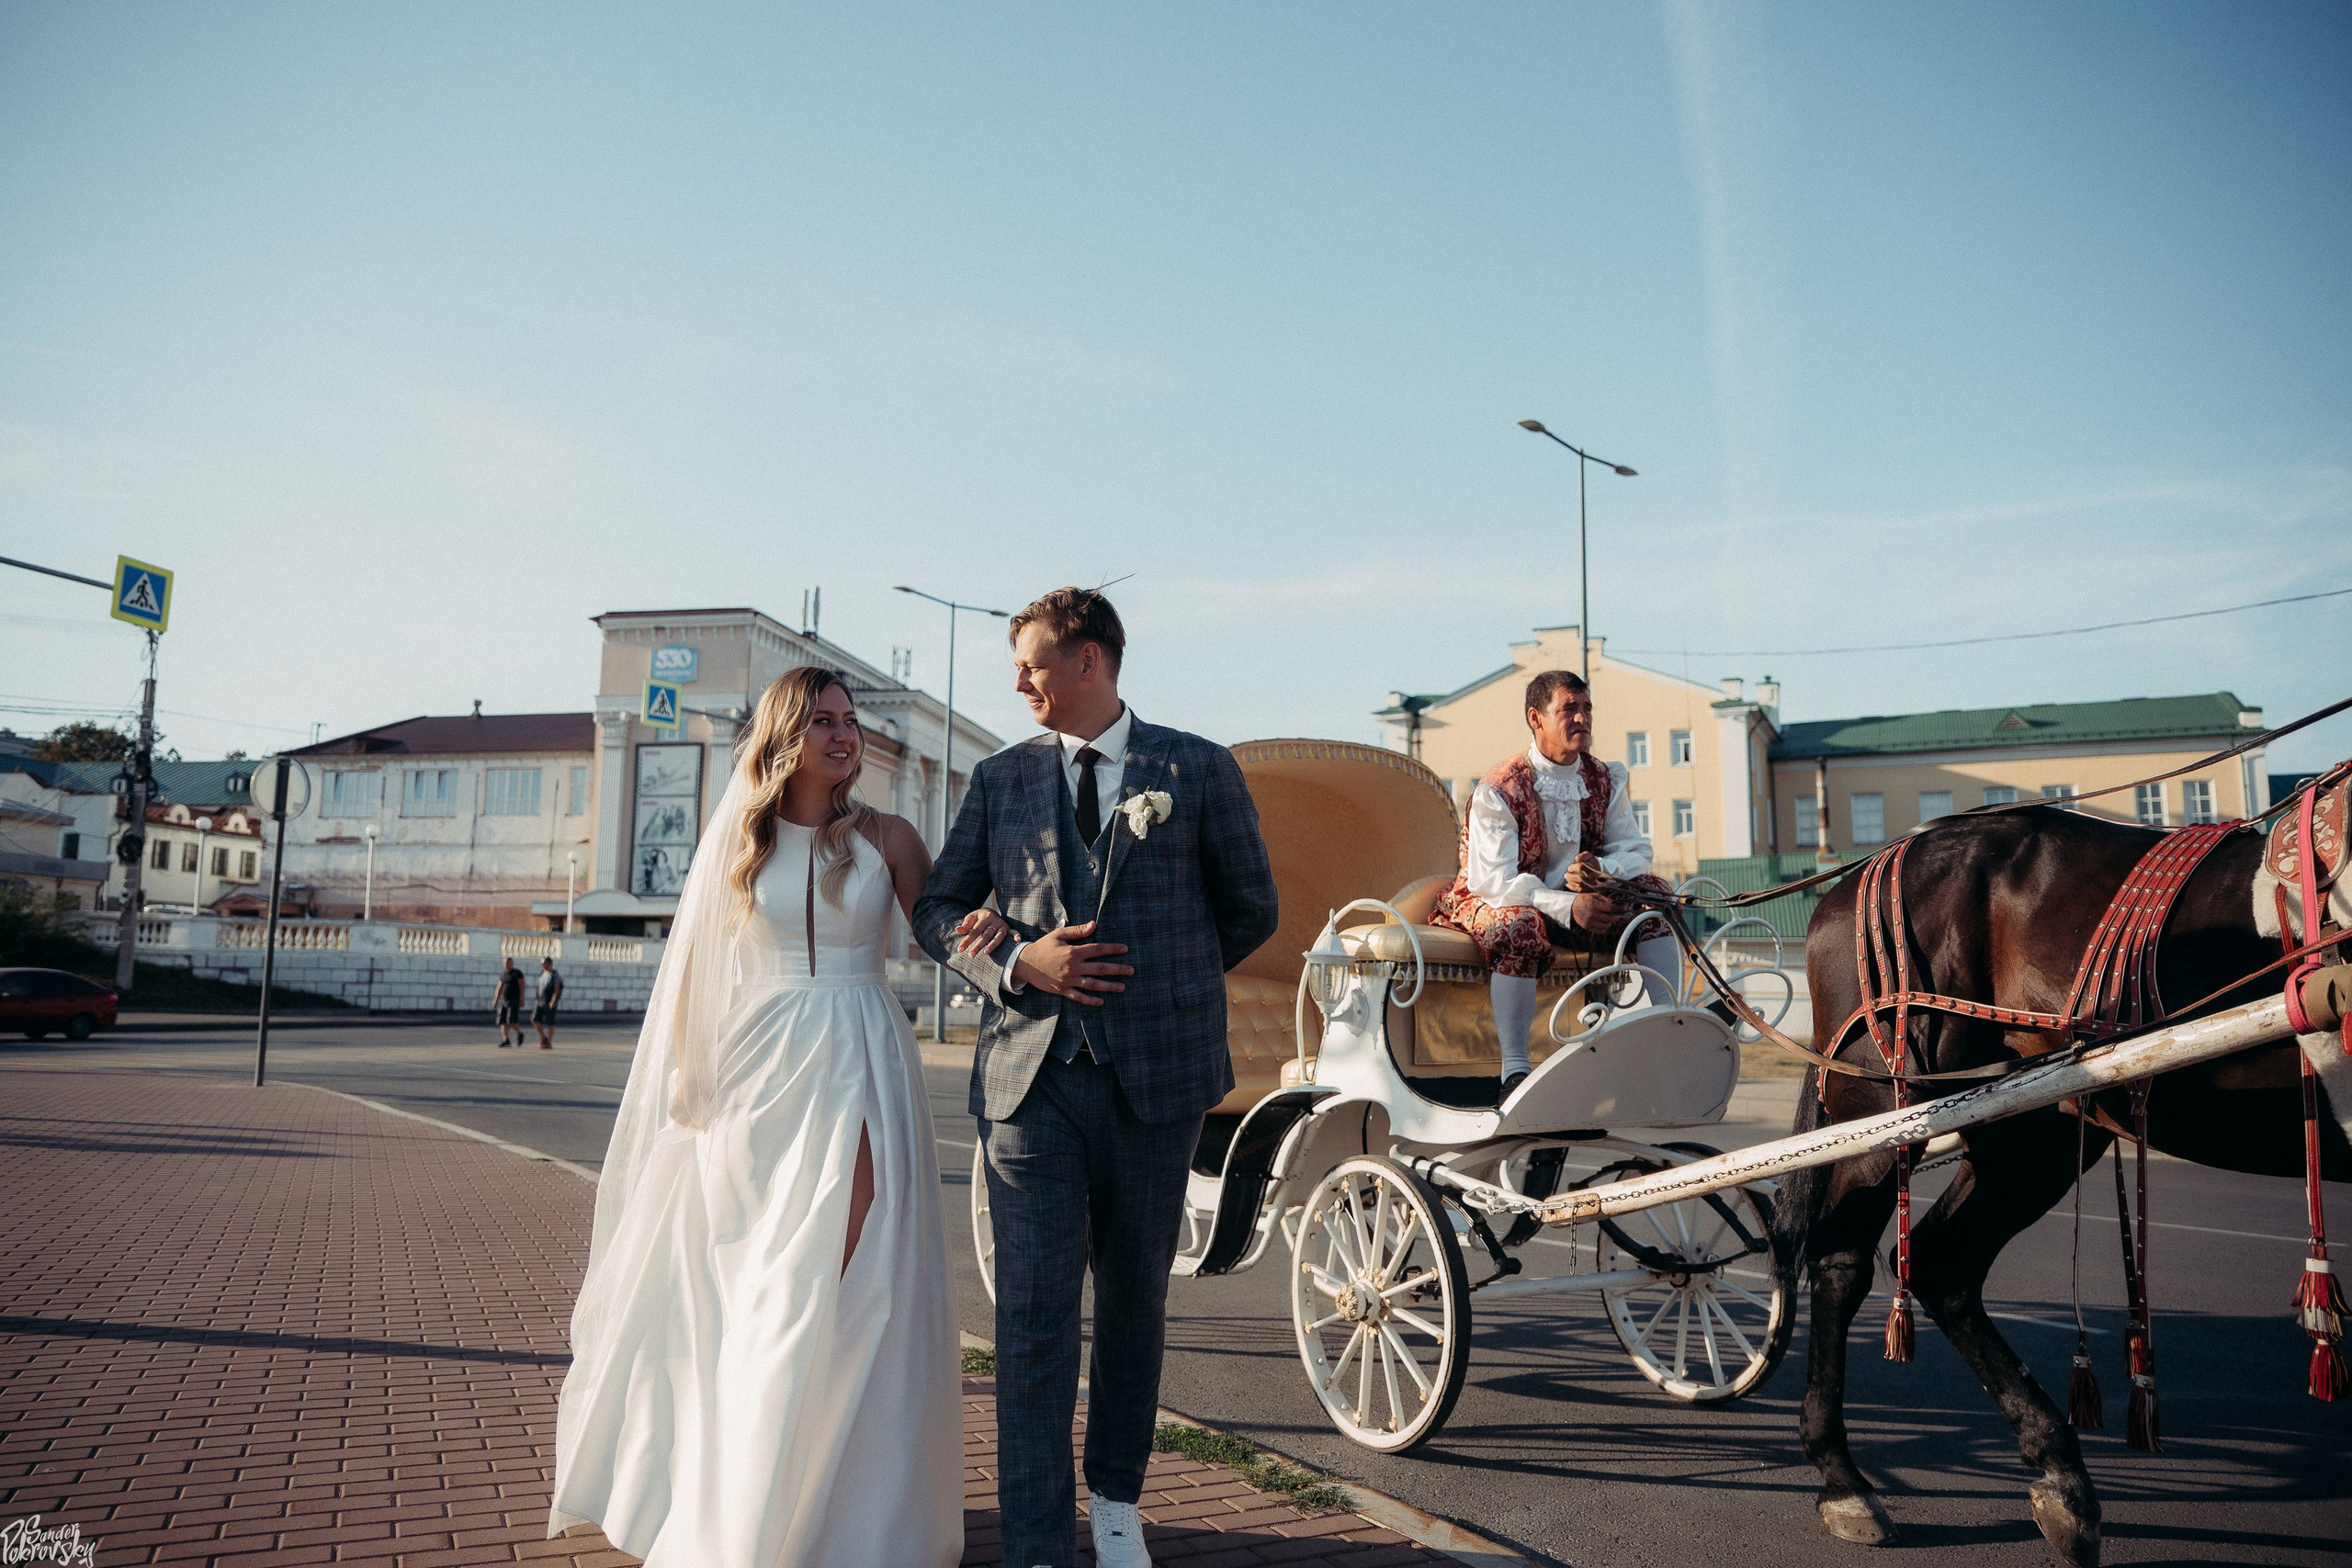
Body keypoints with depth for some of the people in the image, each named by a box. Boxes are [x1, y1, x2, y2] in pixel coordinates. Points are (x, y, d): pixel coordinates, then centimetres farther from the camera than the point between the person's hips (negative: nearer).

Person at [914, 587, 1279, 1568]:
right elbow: (937, 909, 10)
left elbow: (1250, 910, 10)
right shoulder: (1000, 778, 10)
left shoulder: (1198, 771, 4)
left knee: (1133, 1302, 13)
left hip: (1155, 1078, -1)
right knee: (1033, 1314, -3)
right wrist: (1019, 963, -8)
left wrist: (1158, 981, 6)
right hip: (1028, 1074, 1)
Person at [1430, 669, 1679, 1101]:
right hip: (1493, 901, -6)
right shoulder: (1499, 790, -19)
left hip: (1580, 902, 6)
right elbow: (1492, 879, -26)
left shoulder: (1605, 780, 1)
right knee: (1521, 924, -39)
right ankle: (1514, 1071, -37)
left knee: (1650, 891, -13)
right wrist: (1568, 906, -38)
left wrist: (1602, 868, -26)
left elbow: (1636, 849, -1)